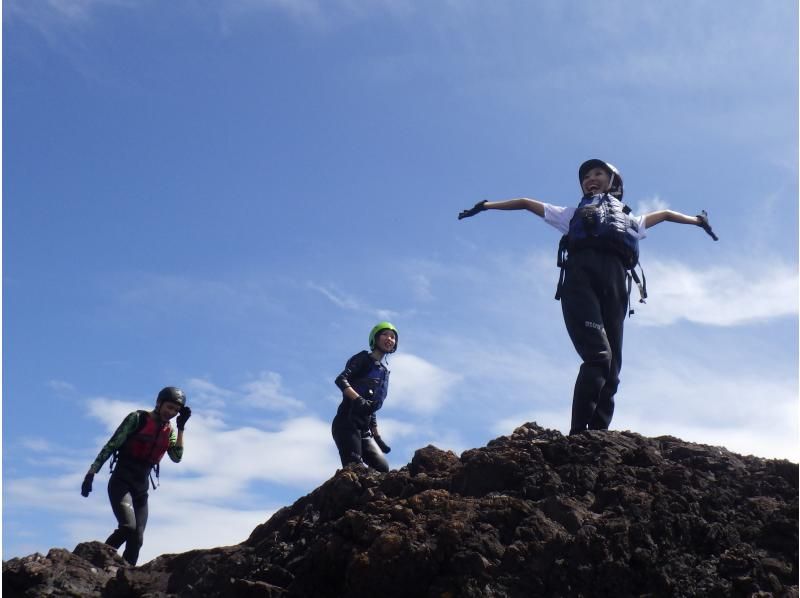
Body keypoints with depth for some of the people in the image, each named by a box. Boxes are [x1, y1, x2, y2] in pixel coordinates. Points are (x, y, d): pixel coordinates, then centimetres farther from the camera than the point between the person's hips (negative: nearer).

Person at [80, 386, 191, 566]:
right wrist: (91, 473, -11)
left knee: (137, 539, 0)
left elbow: (177, 457, -5)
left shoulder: (169, 431, 10)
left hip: (141, 489, 5)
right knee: (128, 527, -25)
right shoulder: (137, 419, -4)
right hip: (121, 483, -5)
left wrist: (181, 427, -11)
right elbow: (111, 445, -6)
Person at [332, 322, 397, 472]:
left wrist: (377, 436, 24)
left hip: (363, 430, 8)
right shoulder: (364, 359, 1)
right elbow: (340, 379, -16)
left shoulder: (384, 371, 23)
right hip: (347, 423, -8)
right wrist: (358, 399, -31)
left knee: (382, 468, -6)